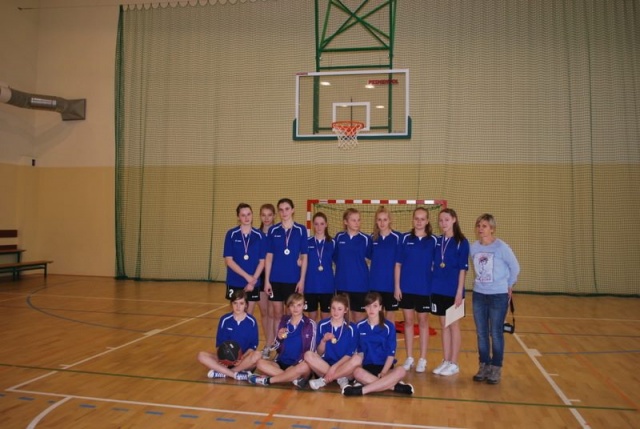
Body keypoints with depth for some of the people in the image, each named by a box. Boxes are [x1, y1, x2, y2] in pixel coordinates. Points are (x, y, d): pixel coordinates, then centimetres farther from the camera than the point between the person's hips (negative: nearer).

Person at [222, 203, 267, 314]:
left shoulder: (259, 235, 0)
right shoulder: (231, 234, -3)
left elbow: (262, 261, 0)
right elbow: (228, 260, -8)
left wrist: (253, 280, -11)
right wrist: (247, 276, -14)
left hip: (253, 283, 1)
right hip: (235, 283, -1)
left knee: (249, 315, 9)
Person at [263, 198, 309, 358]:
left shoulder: (301, 230, -1)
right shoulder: (273, 230, 2)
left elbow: (304, 257, 0)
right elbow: (269, 256, 3)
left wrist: (302, 280, -5)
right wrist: (266, 280, -1)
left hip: (294, 279, -1)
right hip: (276, 279, 1)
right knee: (277, 314, 8)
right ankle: (271, 346, 18)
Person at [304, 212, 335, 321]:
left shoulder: (332, 243, 1)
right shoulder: (307, 242, 0)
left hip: (327, 286, 0)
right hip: (310, 286, 0)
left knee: (325, 318, 10)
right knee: (312, 317, 10)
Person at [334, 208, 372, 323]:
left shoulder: (365, 239, -6)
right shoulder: (339, 237, 1)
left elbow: (371, 256, 6)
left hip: (360, 283, -2)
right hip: (342, 283, 2)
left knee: (359, 316, 7)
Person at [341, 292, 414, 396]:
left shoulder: (389, 327, -3)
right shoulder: (360, 326, 4)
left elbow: (391, 354, -5)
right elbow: (360, 351, 9)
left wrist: (383, 373, -17)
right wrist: (359, 363, -10)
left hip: (384, 367, 0)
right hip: (367, 367, 0)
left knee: (401, 371, -32)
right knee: (357, 372, -34)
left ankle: (362, 390, -34)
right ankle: (394, 386, -31)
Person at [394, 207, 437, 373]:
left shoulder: (433, 240, -1)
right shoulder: (405, 238, 1)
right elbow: (398, 264, 2)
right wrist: (397, 286, -3)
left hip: (425, 288, -1)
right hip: (406, 287, 1)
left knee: (423, 321, 8)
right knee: (408, 321, 9)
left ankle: (422, 359, 17)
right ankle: (409, 358, 20)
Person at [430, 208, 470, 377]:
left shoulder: (461, 242, -6)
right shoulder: (437, 241, 7)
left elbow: (463, 269, -9)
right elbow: (433, 265, 11)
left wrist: (459, 291, -13)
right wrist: (431, 286, 6)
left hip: (453, 290, -4)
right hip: (438, 290, 5)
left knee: (453, 325, 4)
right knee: (444, 325, 11)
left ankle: (454, 363, 13)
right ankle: (446, 361, 20)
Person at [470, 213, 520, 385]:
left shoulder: (502, 247, -13)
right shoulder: (473, 247, -1)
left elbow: (515, 268, -3)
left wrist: (509, 286, 5)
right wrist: (479, 283, 5)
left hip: (498, 295, -4)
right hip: (478, 295, 4)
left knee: (496, 333, 3)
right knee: (481, 333, 9)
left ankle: (496, 368, 15)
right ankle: (484, 366, 22)